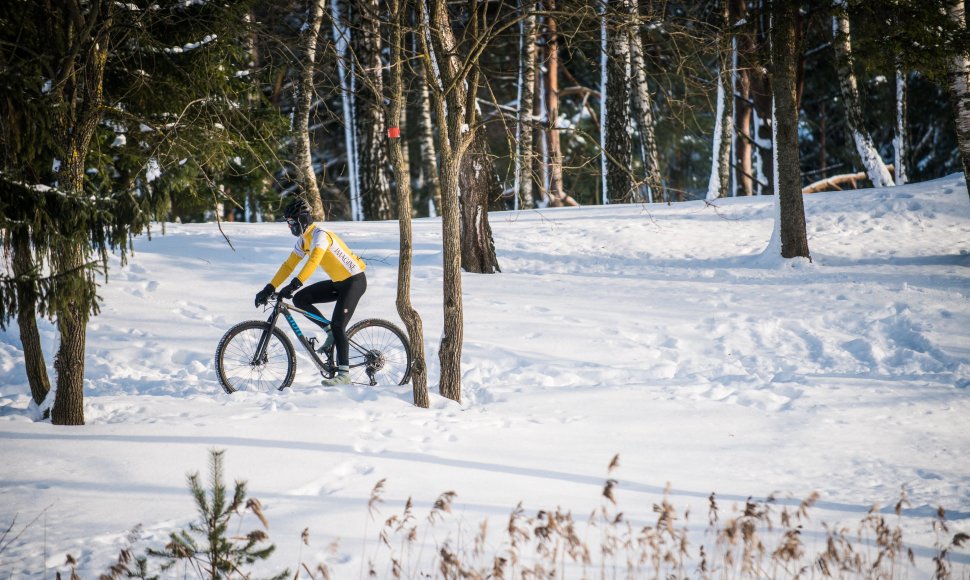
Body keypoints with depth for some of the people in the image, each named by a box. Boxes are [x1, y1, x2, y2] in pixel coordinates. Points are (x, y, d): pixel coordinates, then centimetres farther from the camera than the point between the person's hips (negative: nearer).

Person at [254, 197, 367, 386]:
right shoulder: (303, 240, 7)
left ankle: (344, 374, -11)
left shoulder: (320, 235, -22)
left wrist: (294, 285, -44)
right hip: (338, 282, 9)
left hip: (354, 280, -9)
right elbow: (288, 265, 8)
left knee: (337, 326, -16)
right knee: (300, 299, -3)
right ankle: (331, 334, 6)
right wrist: (269, 288, 0)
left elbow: (313, 262, -36)